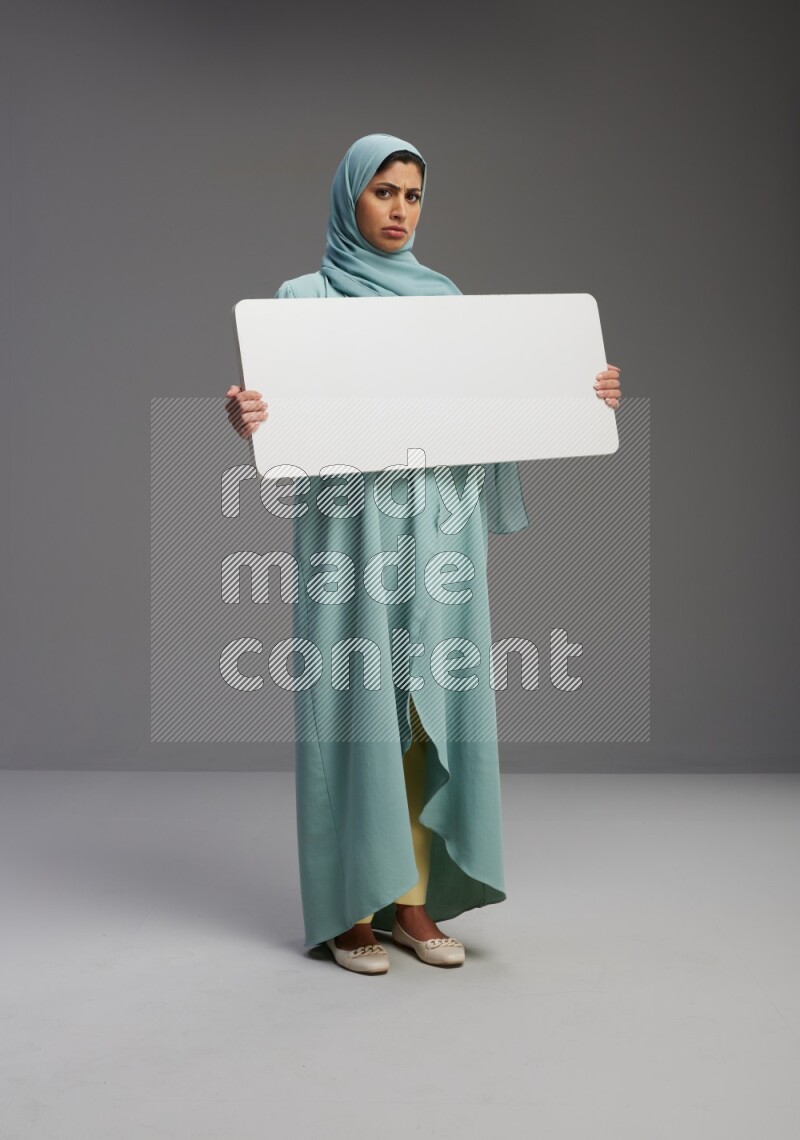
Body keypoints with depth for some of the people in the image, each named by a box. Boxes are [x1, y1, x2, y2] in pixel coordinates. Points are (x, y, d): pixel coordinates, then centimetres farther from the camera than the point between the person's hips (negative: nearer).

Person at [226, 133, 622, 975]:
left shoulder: (445, 297, 16)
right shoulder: (305, 297, 3)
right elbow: (282, 410, -6)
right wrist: (246, 419, -29)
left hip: (438, 531, 4)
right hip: (352, 527, -4)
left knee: (429, 707, 4)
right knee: (355, 704, -3)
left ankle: (413, 898, 15)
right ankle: (349, 909, 8)